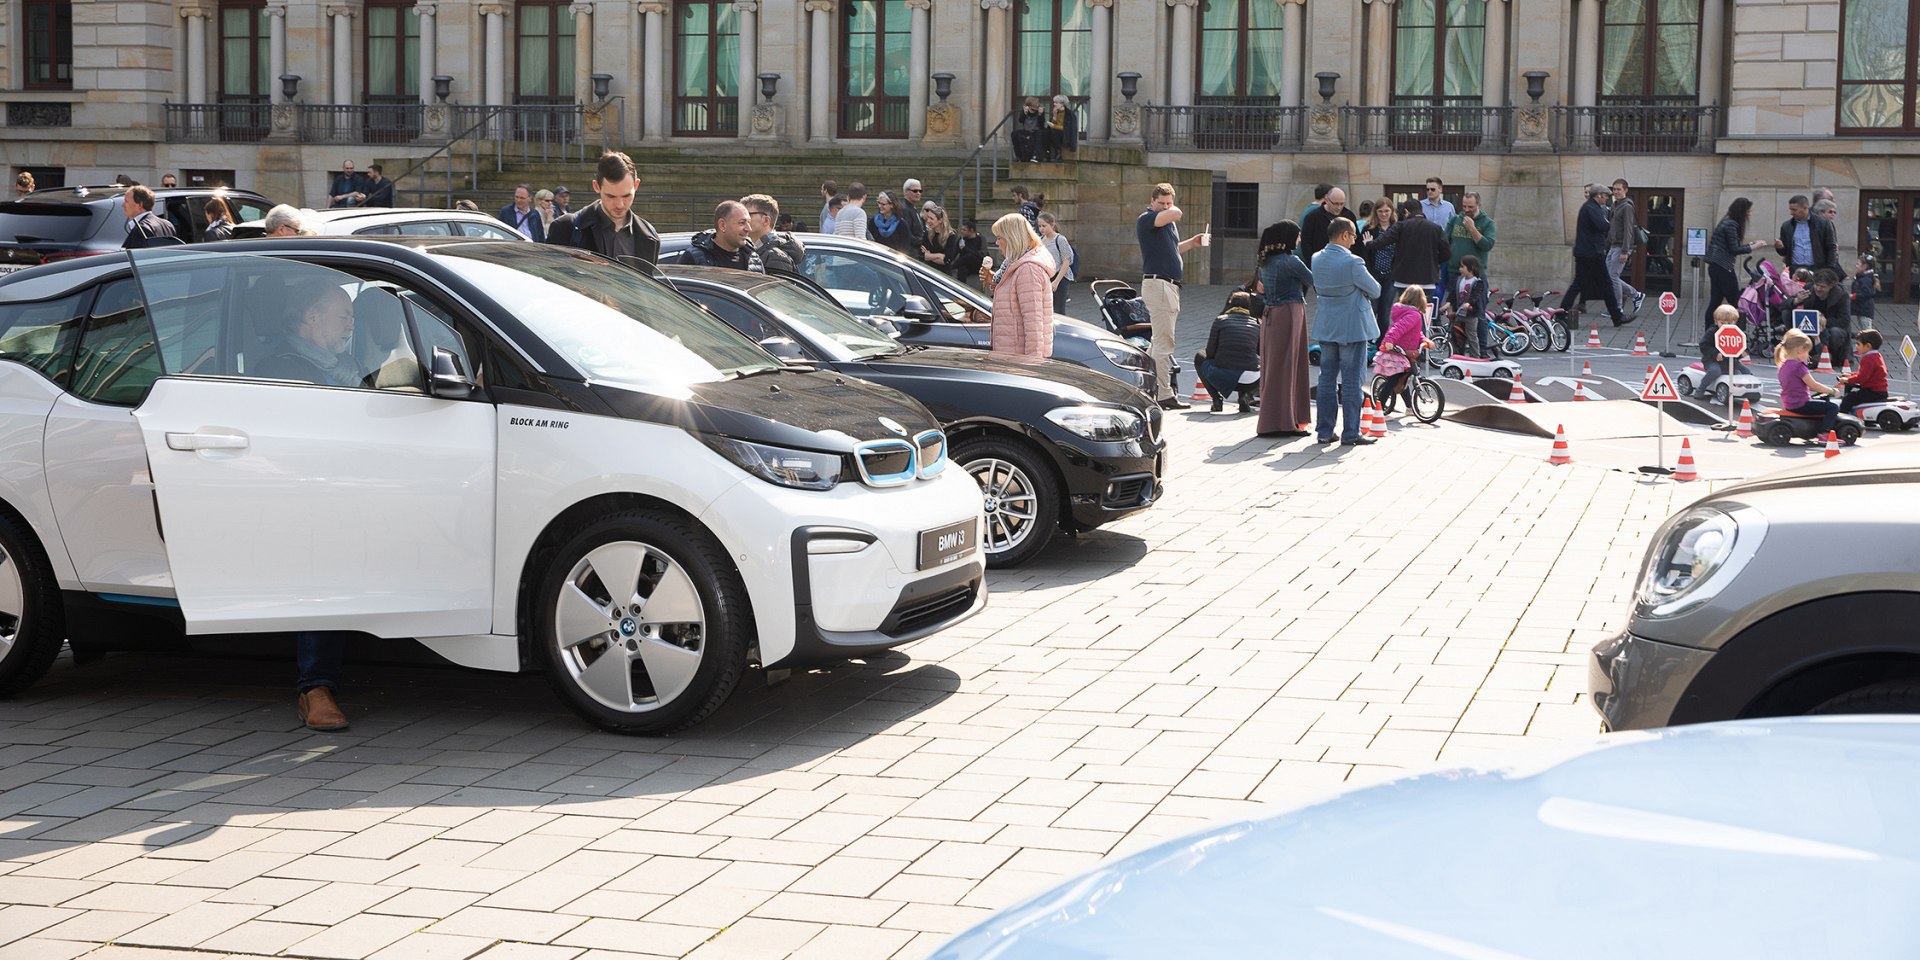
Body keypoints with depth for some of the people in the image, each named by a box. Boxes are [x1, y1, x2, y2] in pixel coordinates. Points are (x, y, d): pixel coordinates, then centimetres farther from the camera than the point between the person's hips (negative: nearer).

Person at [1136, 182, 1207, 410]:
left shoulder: (1169, 224, 19)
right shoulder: (1146, 220, -11)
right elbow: (1176, 214, -27)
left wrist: (1191, 243, 17)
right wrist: (1171, 210, -4)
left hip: (1169, 286, 10)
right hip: (1157, 284, -10)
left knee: (1159, 340, 16)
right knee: (1164, 342, -10)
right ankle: (1164, 395, -9)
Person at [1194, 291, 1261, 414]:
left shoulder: (1220, 320, 7)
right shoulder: (1256, 324, 13)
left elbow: (1210, 353, 8)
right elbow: (1261, 354, 19)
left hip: (1221, 378, -1)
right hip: (1249, 381, 1)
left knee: (1199, 357, 29)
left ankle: (1217, 398, 13)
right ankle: (1246, 395, 7)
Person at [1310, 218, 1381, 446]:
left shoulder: (1317, 260, 2)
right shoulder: (1352, 263, -19)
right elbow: (1375, 291, -10)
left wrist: (1356, 290, 3)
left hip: (1326, 328, 6)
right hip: (1352, 327, -6)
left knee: (1327, 378, 11)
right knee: (1351, 380, -1)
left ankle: (1325, 431, 13)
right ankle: (1350, 434, 2)